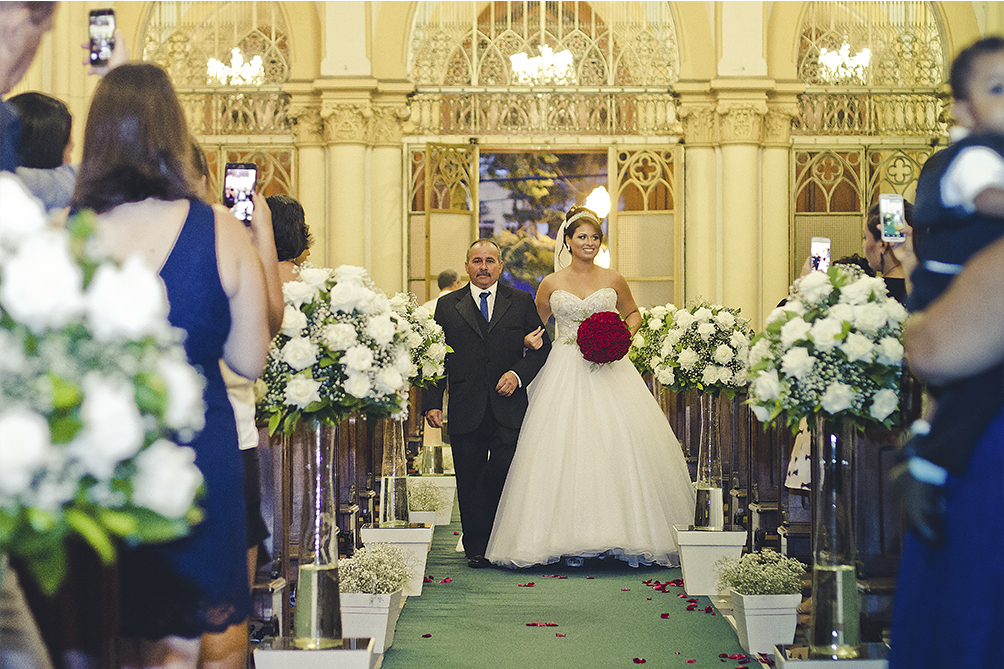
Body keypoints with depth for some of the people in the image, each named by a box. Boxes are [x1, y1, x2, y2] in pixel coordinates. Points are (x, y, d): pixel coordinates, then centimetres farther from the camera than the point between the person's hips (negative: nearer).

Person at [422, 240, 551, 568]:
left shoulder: (521, 302, 9)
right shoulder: (447, 306, 10)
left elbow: (542, 347, 9)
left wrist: (518, 374, -8)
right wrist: (432, 403, -1)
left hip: (509, 409, -1)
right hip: (465, 412, 1)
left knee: (503, 475, -10)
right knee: (469, 480, 3)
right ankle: (476, 547, 17)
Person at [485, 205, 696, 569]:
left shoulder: (613, 280, 6)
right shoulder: (551, 284, 6)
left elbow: (633, 313, 21)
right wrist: (531, 341, -6)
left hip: (608, 371, 1)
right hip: (565, 372, -1)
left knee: (619, 444, -6)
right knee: (565, 451, -7)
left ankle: (620, 534, 2)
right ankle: (573, 541, -3)